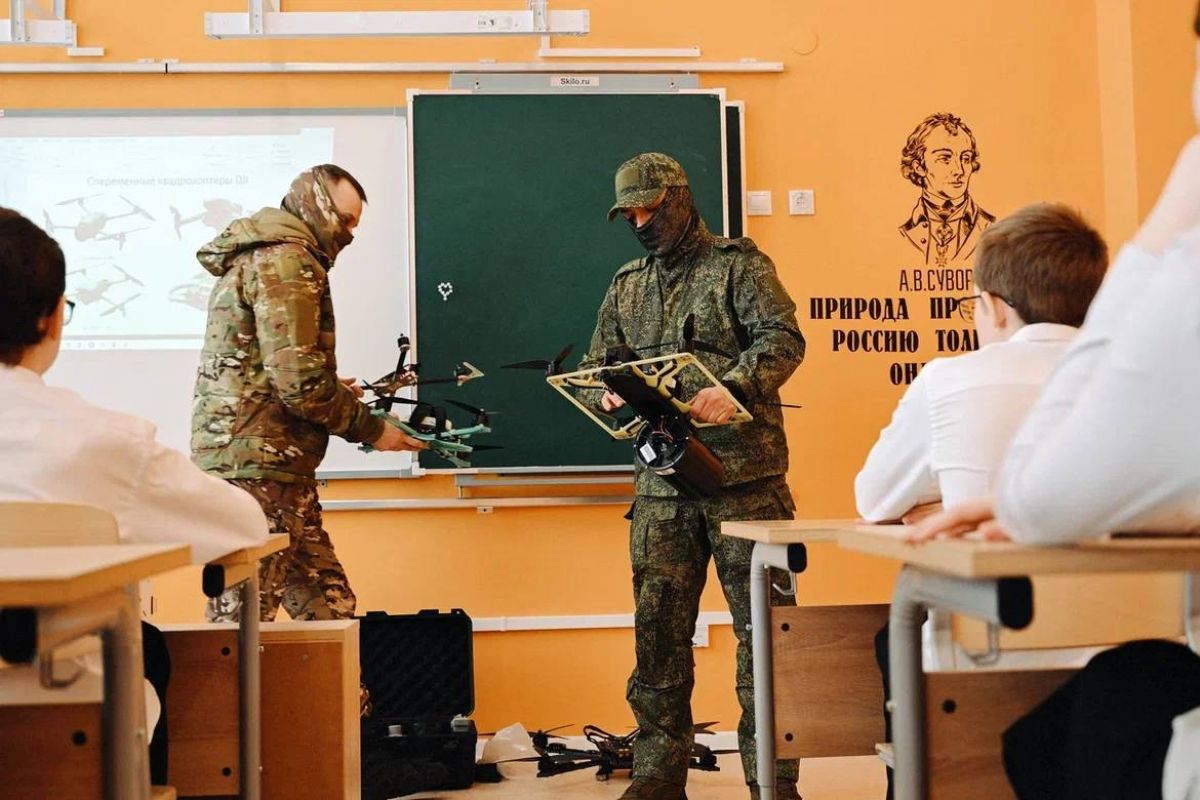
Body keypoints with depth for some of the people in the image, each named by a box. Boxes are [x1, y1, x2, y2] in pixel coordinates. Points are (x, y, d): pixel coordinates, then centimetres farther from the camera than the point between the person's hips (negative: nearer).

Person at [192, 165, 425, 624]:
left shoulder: (257, 258, 22)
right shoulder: (286, 262, -11)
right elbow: (298, 377, -19)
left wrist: (335, 393, 15)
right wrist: (371, 428, -8)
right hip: (258, 464, -11)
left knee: (330, 612, 10)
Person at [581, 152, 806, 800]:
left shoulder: (739, 265, 2)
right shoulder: (626, 286, 18)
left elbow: (781, 338, -11)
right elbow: (595, 367, 20)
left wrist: (732, 389, -29)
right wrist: (608, 395, -4)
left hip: (744, 476, -4)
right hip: (662, 484, 5)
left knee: (762, 626, -1)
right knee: (659, 631, 6)